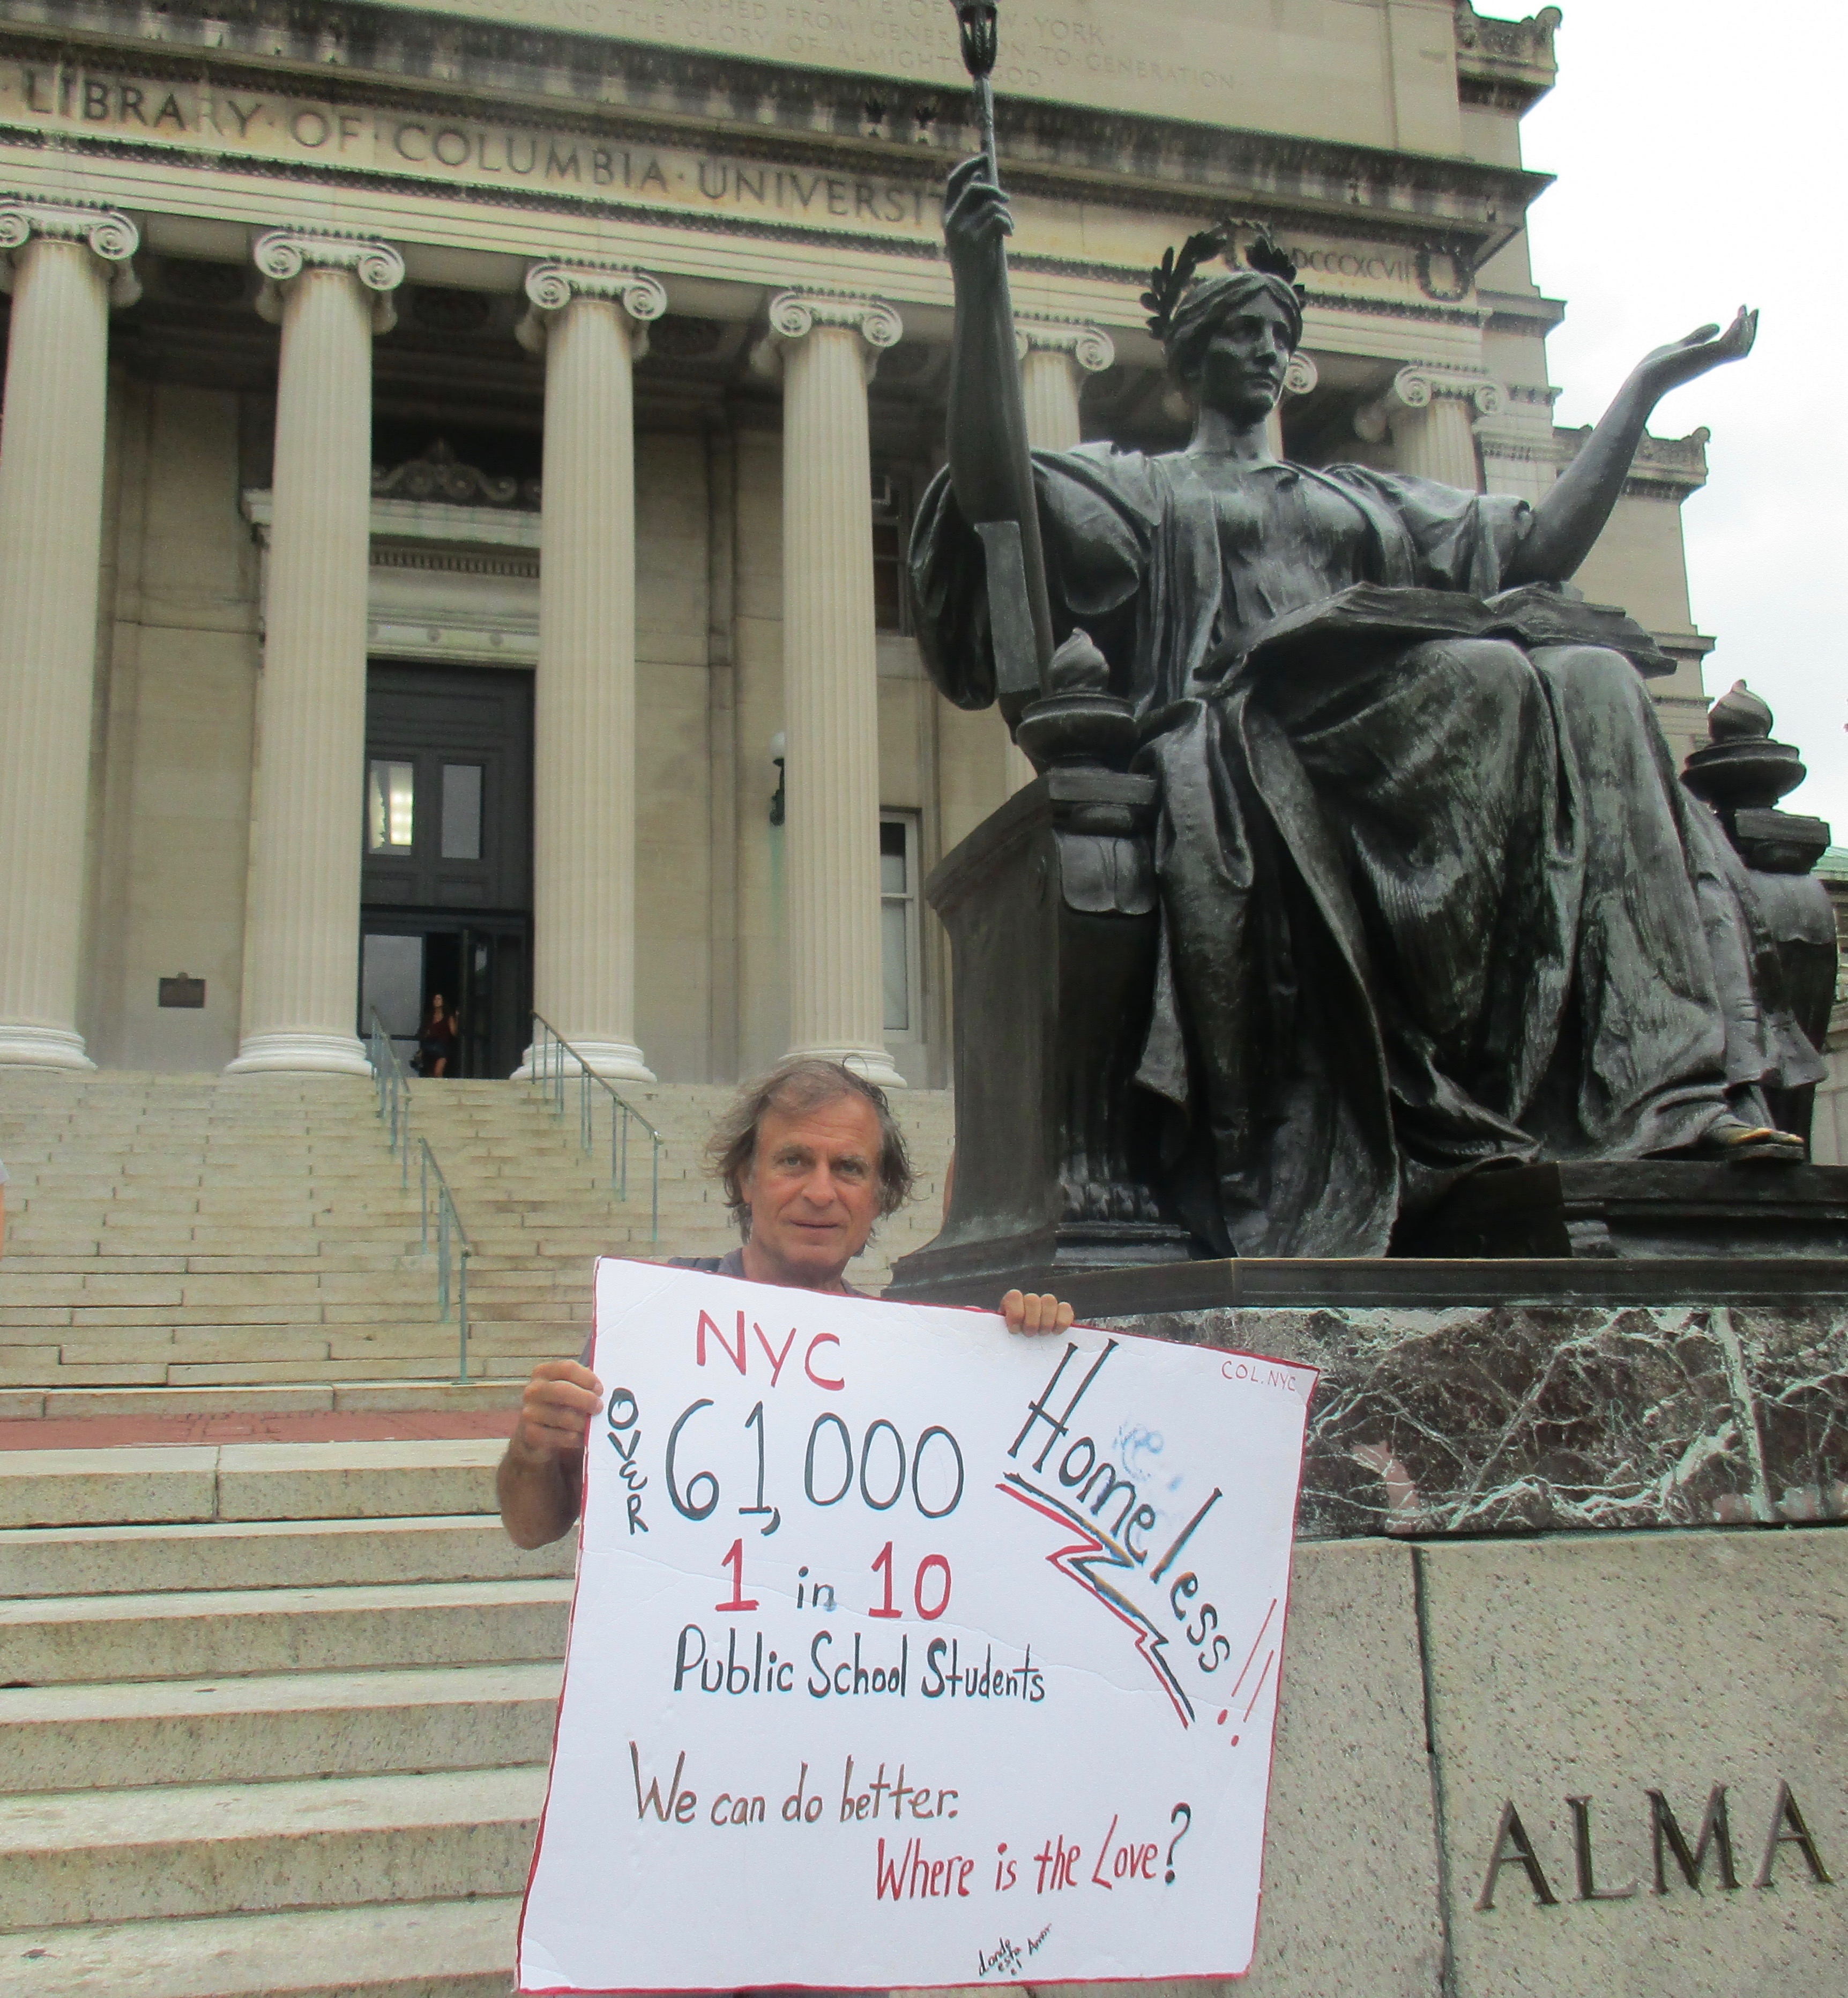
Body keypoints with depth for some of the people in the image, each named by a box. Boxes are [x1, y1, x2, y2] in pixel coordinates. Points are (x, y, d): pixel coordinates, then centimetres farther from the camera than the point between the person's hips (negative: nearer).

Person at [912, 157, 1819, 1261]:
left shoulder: (1362, 498, 36)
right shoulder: (1139, 486, 22)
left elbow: (1546, 545, 30)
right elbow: (991, 491, 1)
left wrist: (1648, 383, 29)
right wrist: (980, 288, -10)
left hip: (1393, 738, 5)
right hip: (1243, 761, -5)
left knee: (1594, 683, -24)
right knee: (1486, 677, -32)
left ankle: (1675, 1080, -36)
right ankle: (1494, 1095, -38)